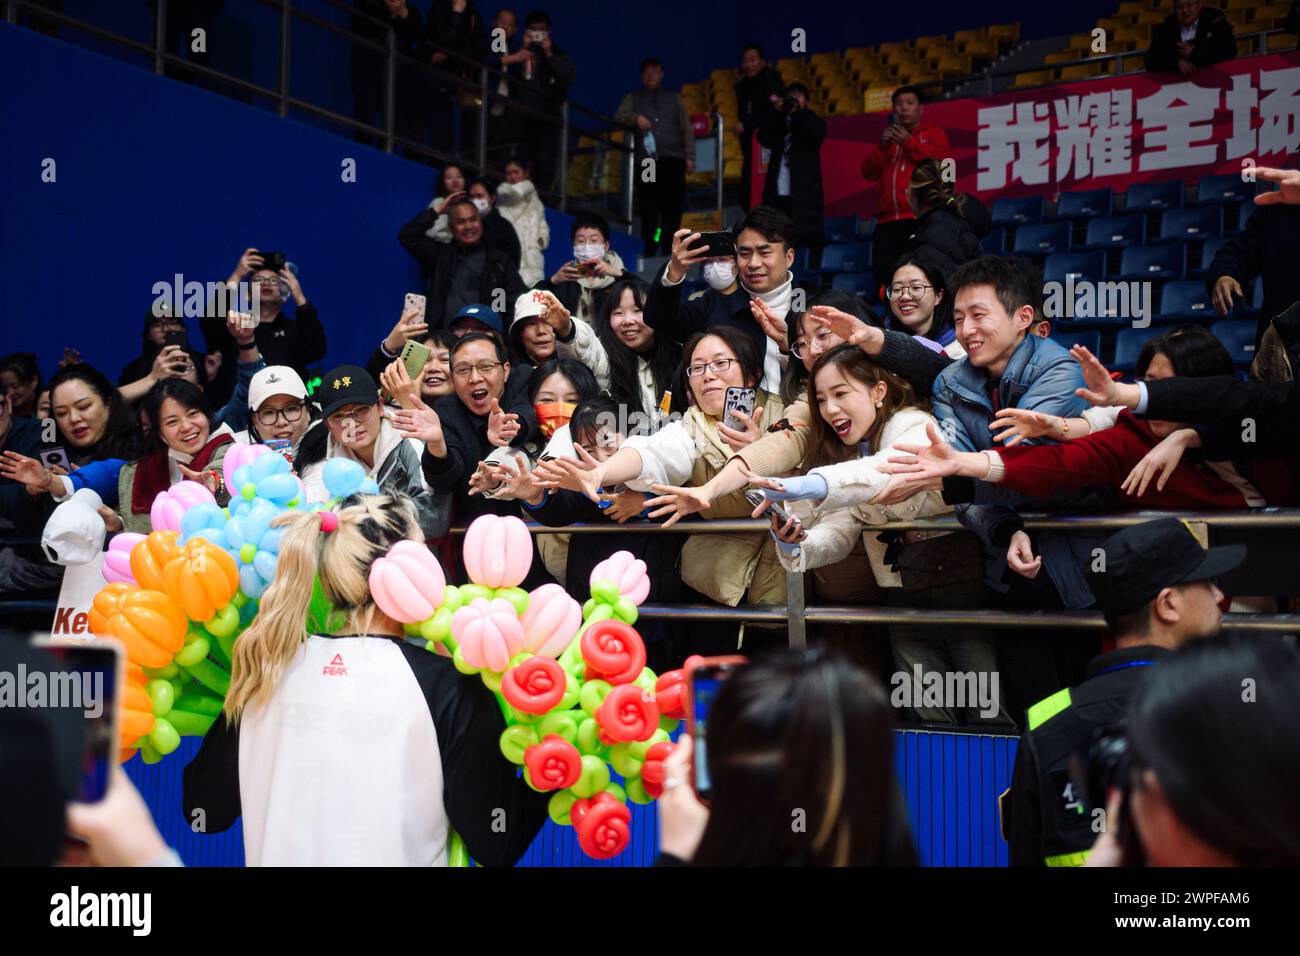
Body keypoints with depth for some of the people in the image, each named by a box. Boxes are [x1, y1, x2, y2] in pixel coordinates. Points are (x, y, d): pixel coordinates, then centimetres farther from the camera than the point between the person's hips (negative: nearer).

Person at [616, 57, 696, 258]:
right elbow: (620, 116, 2)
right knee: (648, 208, -6)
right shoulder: (633, 98, 20)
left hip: (673, 159, 0)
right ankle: (649, 251, -2)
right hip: (646, 161, 0)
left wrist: (690, 156, 5)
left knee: (672, 207, -9)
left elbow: (687, 129, 16)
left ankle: (668, 248, -6)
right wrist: (636, 118, -19)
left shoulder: (674, 98, 21)